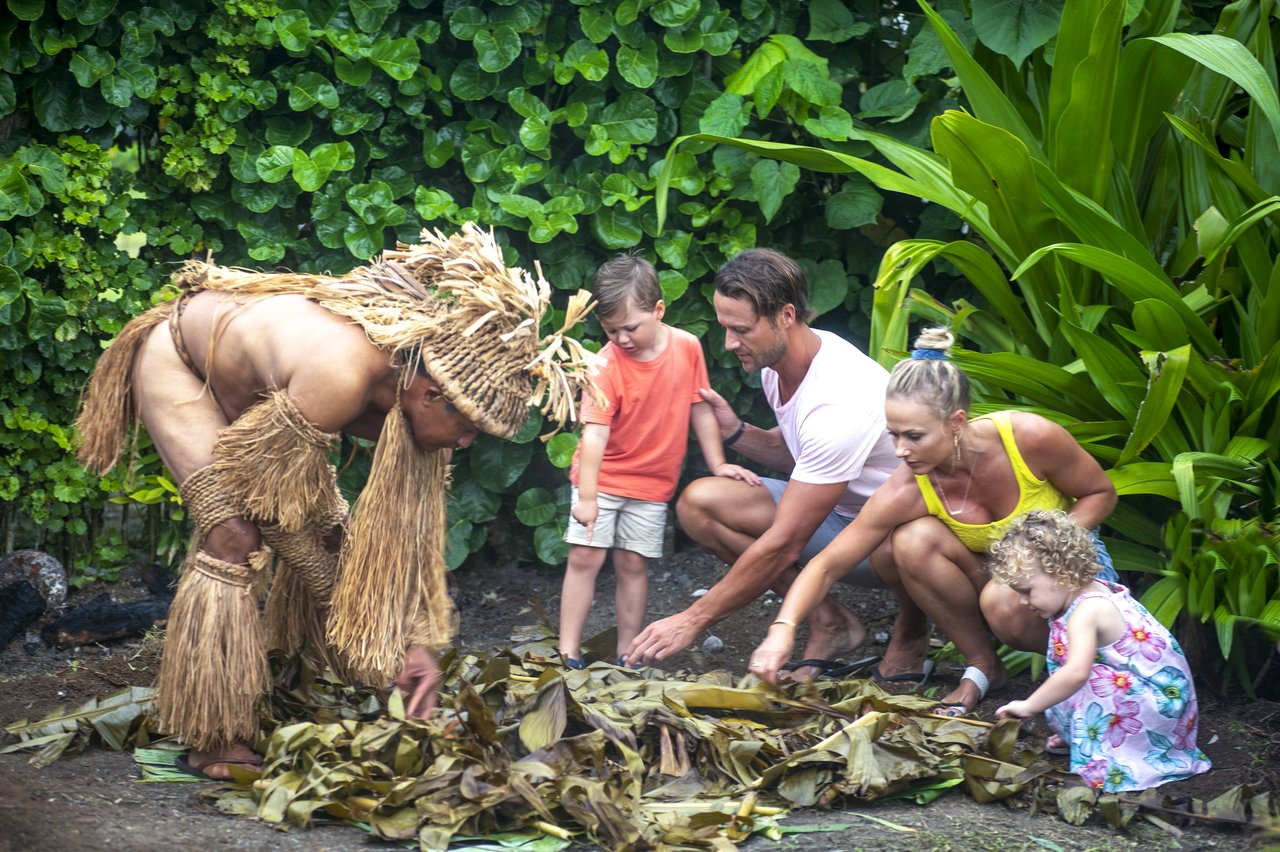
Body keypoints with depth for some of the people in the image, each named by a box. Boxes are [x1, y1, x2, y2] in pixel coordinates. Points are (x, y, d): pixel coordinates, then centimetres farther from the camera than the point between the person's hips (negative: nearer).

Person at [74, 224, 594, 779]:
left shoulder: (419, 393, -18)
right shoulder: (337, 378, -42)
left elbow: (409, 527, -8)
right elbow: (280, 504, -29)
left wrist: (416, 640, -11)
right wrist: (343, 605, -16)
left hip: (242, 376, 8)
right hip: (175, 363, -8)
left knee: (326, 531, 2)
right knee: (237, 537, -19)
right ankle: (214, 743, -15)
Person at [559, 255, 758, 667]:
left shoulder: (687, 347, -8)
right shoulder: (606, 365, -18)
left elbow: (700, 409, 4)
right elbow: (595, 432, -24)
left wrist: (718, 464, 5)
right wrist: (586, 497, -30)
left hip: (652, 483, 2)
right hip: (602, 478, -2)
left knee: (633, 564, 5)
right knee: (584, 557, -7)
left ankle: (627, 654, 10)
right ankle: (568, 650, -4)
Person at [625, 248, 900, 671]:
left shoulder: (838, 404, -33)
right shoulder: (776, 360, -5)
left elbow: (784, 543, -31)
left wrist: (692, 621, -26)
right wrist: (735, 431, -7)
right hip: (839, 510, 8)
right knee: (699, 501, -8)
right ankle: (829, 623, -7)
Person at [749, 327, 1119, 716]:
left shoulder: (1030, 437, -28)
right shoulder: (906, 493, -25)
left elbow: (1101, 494, -10)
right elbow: (828, 565, -22)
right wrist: (783, 629, -38)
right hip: (983, 570, 3)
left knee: (1005, 602, -38)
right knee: (912, 541, -30)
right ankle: (981, 665, -12)